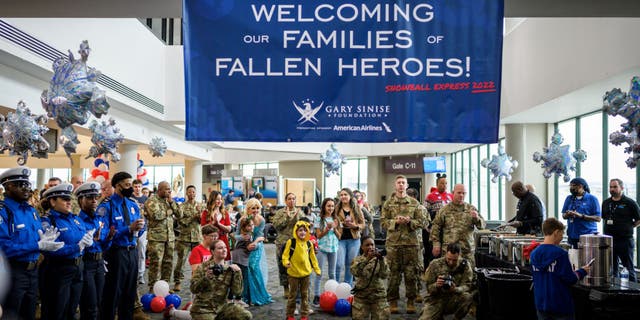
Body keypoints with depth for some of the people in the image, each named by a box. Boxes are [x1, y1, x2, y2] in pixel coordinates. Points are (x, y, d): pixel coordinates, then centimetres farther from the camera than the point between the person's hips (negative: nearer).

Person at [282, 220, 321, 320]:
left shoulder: (309, 243, 2)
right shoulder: (291, 242, -11)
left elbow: (312, 257, 11)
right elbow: (285, 254, -12)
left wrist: (317, 269, 11)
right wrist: (286, 262, -31)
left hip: (306, 273, 3)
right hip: (294, 273, -3)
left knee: (305, 294, 11)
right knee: (293, 294, 8)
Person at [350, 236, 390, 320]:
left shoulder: (379, 259, -1)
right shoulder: (358, 259, -1)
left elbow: (384, 275, -15)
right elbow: (355, 272, -22)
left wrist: (381, 260, -28)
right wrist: (367, 259, -31)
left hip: (378, 295, 0)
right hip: (361, 295, 0)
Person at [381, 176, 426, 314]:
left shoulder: (415, 203, 9)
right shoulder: (388, 203, 8)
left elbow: (421, 222, 6)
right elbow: (383, 222, 3)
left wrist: (409, 221, -12)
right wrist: (395, 221, -13)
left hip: (411, 242, 1)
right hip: (393, 243, 0)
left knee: (411, 274, 3)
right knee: (393, 274, 2)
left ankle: (411, 302, 12)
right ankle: (393, 302, 11)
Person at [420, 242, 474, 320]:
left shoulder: (465, 265, -6)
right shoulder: (435, 264, -8)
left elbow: (467, 286, -11)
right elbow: (428, 288, -5)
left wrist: (455, 289, -33)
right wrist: (436, 285, -29)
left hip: (454, 300, 1)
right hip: (436, 300, 0)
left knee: (468, 296, -30)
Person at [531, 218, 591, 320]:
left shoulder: (534, 253, 0)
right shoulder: (560, 253, -17)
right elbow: (570, 279, -15)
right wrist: (582, 271, 4)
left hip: (541, 303, 5)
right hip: (560, 304, -5)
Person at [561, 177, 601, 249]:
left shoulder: (592, 199, 0)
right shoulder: (569, 198, 13)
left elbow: (598, 218, -6)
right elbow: (563, 215, 13)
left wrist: (581, 216, -18)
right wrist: (567, 215, -12)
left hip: (588, 235, -4)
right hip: (573, 236, 4)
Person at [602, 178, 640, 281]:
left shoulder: (629, 203, -5)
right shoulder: (606, 203, 10)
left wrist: (628, 227, -5)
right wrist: (608, 228, 10)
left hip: (625, 240, -5)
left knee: (629, 268, 2)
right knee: (611, 268, 13)